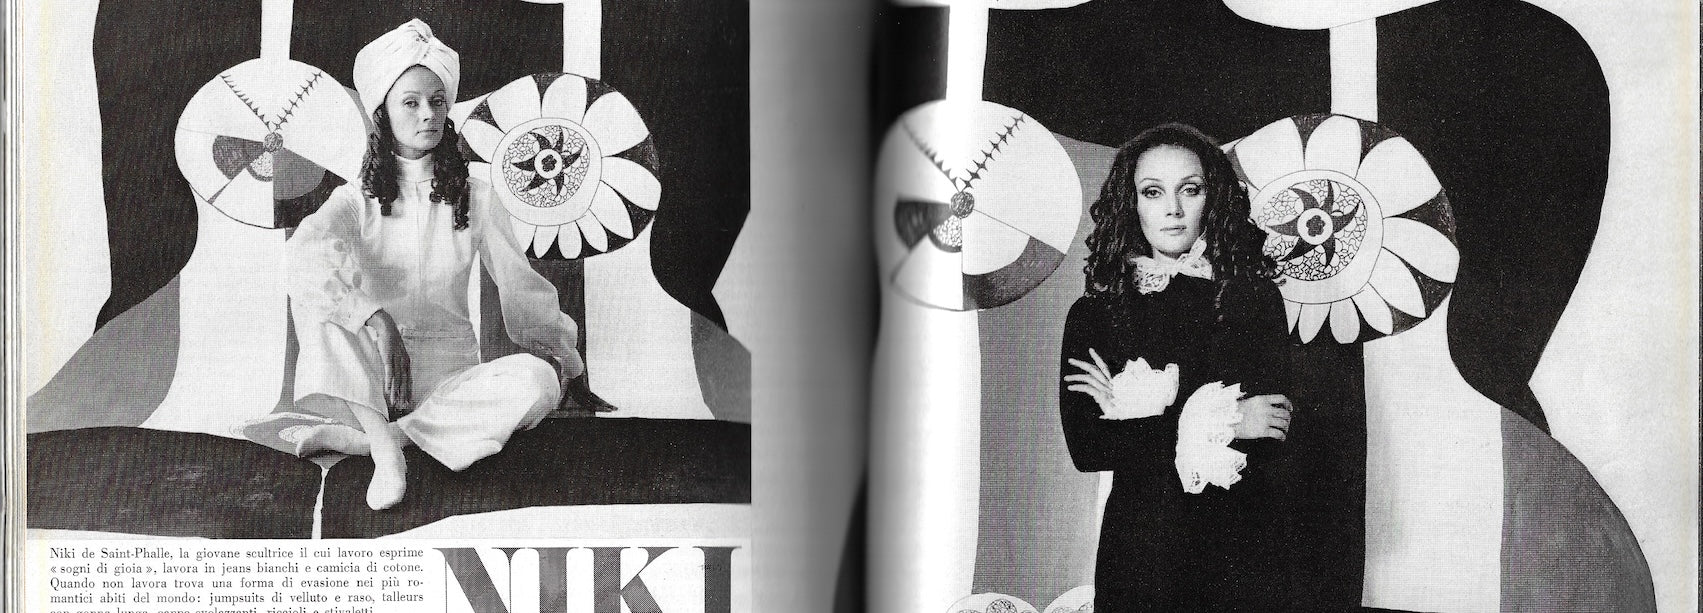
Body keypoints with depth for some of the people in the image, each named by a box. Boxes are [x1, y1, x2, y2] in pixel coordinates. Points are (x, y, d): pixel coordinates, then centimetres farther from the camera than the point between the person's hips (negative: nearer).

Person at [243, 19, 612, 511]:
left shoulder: (475, 199, 8)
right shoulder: (356, 201, 2)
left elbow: (522, 288, 13)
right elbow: (307, 249, -20)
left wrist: (574, 380, 16)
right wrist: (379, 323, -36)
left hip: (449, 377, 1)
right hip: (370, 377, -1)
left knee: (536, 380, -30)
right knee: (322, 286, -27)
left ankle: (352, 437, -30)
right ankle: (384, 443, -37)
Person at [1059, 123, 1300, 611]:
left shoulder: (1255, 296, 0)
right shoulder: (1093, 314, 2)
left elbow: (1272, 434, -11)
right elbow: (1084, 447, -8)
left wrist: (1132, 408, -12)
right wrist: (1215, 423, -15)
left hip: (1242, 548, 0)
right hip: (1140, 547, 0)